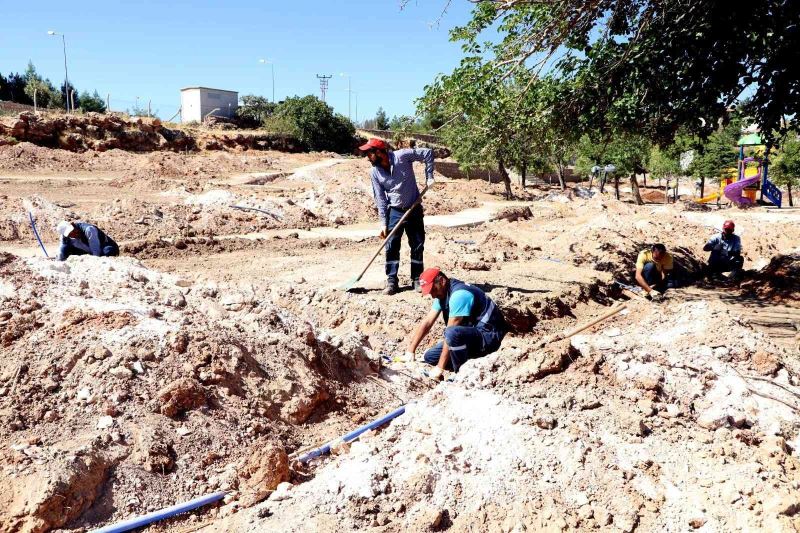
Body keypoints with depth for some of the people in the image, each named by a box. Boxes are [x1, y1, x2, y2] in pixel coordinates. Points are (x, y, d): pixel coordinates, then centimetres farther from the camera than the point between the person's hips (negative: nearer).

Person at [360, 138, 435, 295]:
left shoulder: (402, 156, -17)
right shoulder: (376, 172, -6)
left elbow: (428, 153, -11)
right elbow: (380, 199, -3)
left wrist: (429, 176, -14)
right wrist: (384, 224, -7)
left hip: (414, 209, -2)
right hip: (394, 211, 2)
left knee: (418, 245, 4)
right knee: (391, 247, -2)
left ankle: (417, 280, 15)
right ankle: (392, 281, 6)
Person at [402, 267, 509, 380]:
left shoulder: (459, 294, -25)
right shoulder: (442, 293, 5)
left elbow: (450, 333, -25)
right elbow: (427, 323, 7)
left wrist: (440, 367, -23)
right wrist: (410, 351, 3)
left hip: (489, 337, -10)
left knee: (452, 333, -36)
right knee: (430, 357, 3)